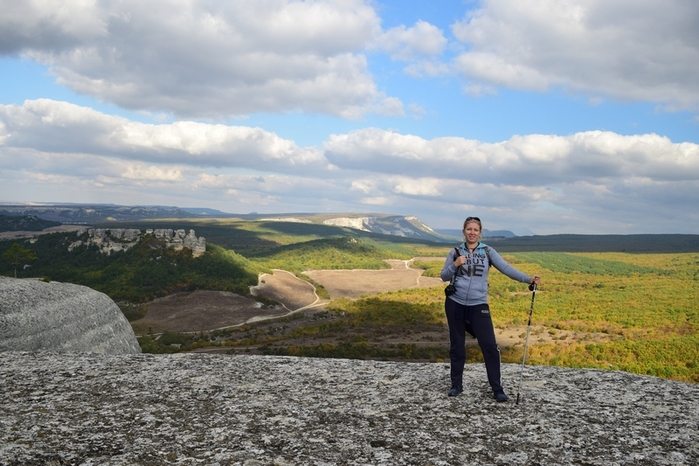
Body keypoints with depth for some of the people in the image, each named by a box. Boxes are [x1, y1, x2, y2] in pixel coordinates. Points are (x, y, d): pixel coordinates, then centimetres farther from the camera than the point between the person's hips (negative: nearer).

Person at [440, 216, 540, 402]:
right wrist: (455, 265, -13)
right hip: (455, 304, 1)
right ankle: (456, 385, 24)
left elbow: (506, 268, -9)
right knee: (456, 346, 10)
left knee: (489, 346, -6)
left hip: (479, 306, -1)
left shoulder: (487, 251, 1)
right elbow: (444, 276, 6)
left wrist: (528, 279, -22)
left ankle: (497, 389, 4)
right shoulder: (455, 252, 3)